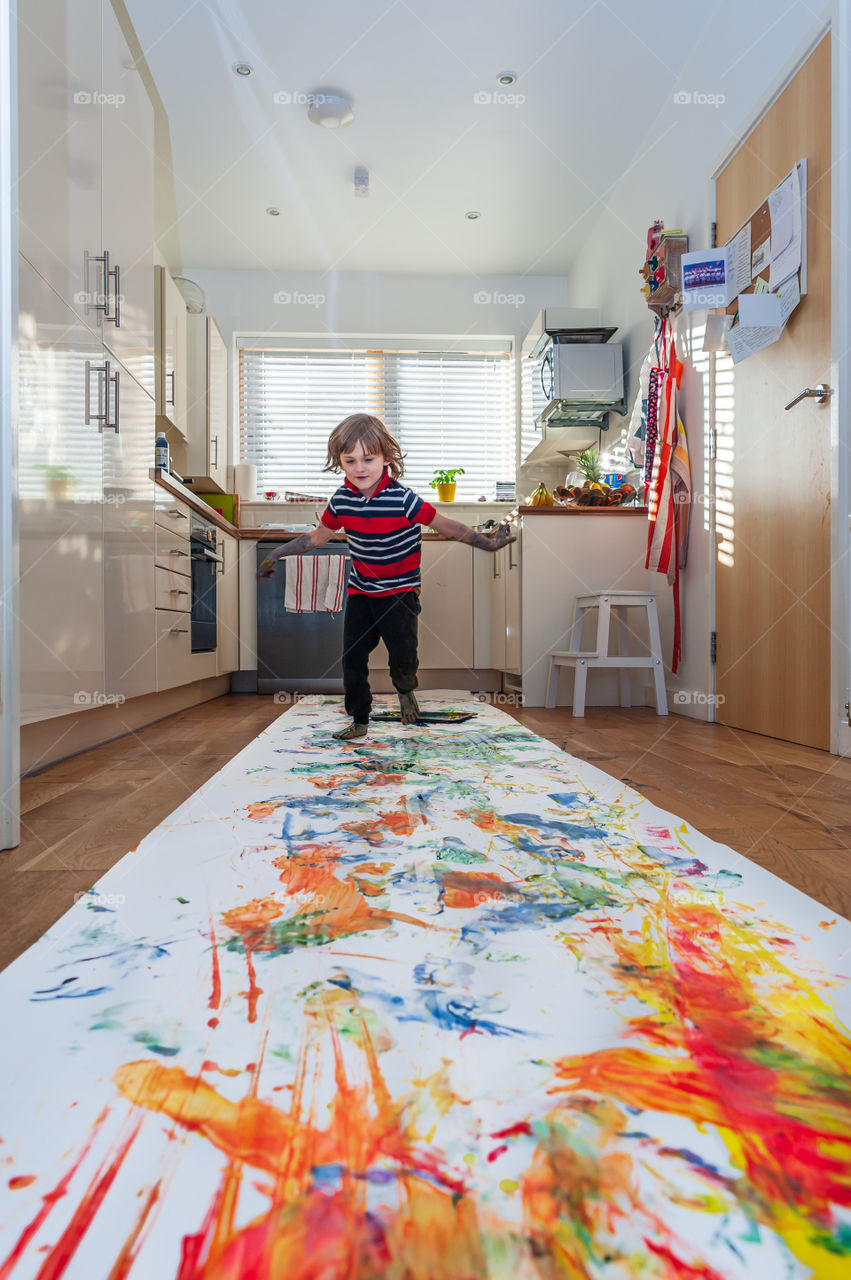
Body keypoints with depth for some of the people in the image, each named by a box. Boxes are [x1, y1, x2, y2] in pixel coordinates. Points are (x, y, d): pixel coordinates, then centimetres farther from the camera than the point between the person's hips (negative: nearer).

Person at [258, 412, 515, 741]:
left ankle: (405, 689, 30)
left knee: (403, 654, -9)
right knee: (352, 656, 4)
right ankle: (359, 720, 22)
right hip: (360, 590, 4)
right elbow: (318, 536, 11)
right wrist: (277, 553, 15)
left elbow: (444, 525, -11)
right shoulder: (341, 500, -5)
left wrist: (484, 541, -13)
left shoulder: (403, 499, -19)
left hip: (400, 590, -4)